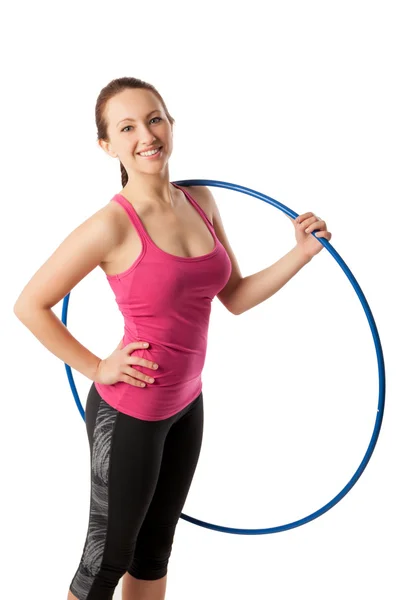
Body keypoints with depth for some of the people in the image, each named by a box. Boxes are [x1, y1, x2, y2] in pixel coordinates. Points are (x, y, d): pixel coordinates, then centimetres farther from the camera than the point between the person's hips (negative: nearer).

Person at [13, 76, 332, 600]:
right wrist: (97, 368, -12)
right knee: (110, 555, 12)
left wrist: (302, 253, -5)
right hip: (128, 411, -6)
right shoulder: (113, 225, -21)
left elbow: (235, 297, 5)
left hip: (186, 404, 7)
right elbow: (29, 306, -15)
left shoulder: (200, 202, 0)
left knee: (155, 548, 23)